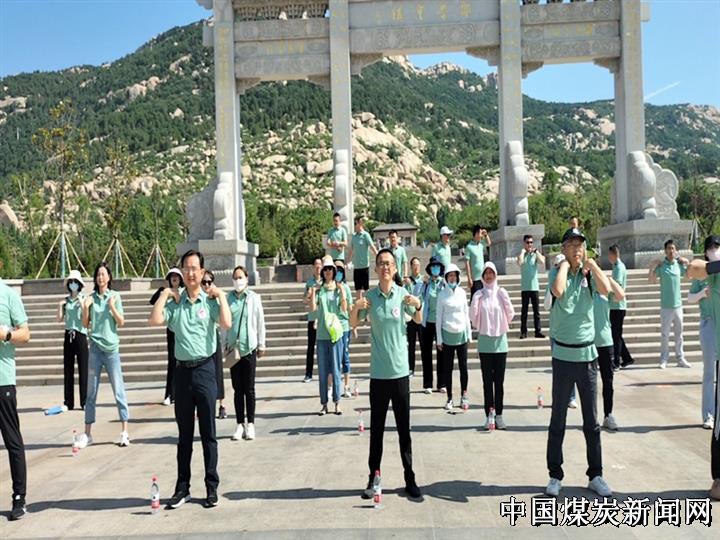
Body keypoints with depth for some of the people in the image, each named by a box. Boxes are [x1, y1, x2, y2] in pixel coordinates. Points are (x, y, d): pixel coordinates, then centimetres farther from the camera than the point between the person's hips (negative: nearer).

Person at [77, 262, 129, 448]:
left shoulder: (115, 296, 2)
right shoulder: (91, 298, 7)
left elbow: (121, 323, -1)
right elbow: (86, 325, 9)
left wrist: (112, 307, -14)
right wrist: (85, 308, -5)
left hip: (111, 347, -2)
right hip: (95, 347, 2)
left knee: (118, 390, 0)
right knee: (91, 392, 6)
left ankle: (125, 432, 3)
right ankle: (87, 433, 13)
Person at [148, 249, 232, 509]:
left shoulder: (210, 300, -1)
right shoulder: (175, 302, 7)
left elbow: (226, 324, -16)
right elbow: (155, 321, -9)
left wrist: (220, 295, -10)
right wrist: (165, 294, -2)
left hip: (205, 369, -3)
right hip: (182, 370, 3)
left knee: (208, 432, 4)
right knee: (184, 433, 12)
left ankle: (212, 487, 15)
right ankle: (182, 488, 21)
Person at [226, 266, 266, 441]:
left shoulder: (254, 297, -2)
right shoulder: (229, 299, 4)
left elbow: (260, 322, 1)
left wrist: (261, 345, 2)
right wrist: (226, 345, 7)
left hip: (249, 347, -2)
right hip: (233, 348, 2)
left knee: (249, 389, 4)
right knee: (237, 389, 8)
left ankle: (250, 424, 12)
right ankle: (240, 424, 16)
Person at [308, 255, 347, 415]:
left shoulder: (339, 288, 2)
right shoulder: (319, 289, 4)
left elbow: (344, 309, -7)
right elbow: (313, 308, -5)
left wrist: (342, 294, -20)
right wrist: (312, 293, -15)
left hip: (336, 332, -1)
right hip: (321, 334, 1)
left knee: (336, 369, 2)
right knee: (322, 370, 6)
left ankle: (337, 402, 10)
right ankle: (324, 403, 13)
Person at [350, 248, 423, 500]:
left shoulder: (403, 294, -3)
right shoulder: (369, 296, -3)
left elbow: (418, 320, 13)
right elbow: (353, 324, 9)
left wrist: (418, 305, -10)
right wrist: (356, 307, -13)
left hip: (400, 371, 0)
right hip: (378, 373, 0)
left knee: (404, 429, 8)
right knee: (376, 429, 8)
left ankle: (410, 479, 20)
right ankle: (373, 478, 19)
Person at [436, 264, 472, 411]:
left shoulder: (462, 292, 5)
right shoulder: (442, 294, -3)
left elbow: (466, 313, 10)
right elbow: (439, 317, -1)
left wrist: (469, 333, 7)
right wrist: (439, 338, -4)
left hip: (461, 333, 2)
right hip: (447, 334, -2)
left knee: (463, 366, 2)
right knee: (448, 368, 4)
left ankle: (464, 396, 12)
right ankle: (449, 398, 11)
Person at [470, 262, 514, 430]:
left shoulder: (501, 292, 0)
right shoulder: (478, 295, -2)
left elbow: (510, 314, -5)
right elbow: (473, 317, -2)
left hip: (500, 340, 1)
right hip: (485, 341, -1)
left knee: (499, 380, 6)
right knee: (487, 380, 3)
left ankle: (499, 415, 12)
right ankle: (488, 416, 7)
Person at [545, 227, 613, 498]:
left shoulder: (589, 273, 5)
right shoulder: (556, 272, -3)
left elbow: (606, 289, -16)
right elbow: (558, 290, -25)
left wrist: (590, 262, -7)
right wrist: (565, 263, -12)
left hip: (588, 355, 3)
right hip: (563, 356, -2)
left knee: (591, 422, 12)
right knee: (558, 420, 7)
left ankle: (595, 475, 25)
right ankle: (555, 476, 18)